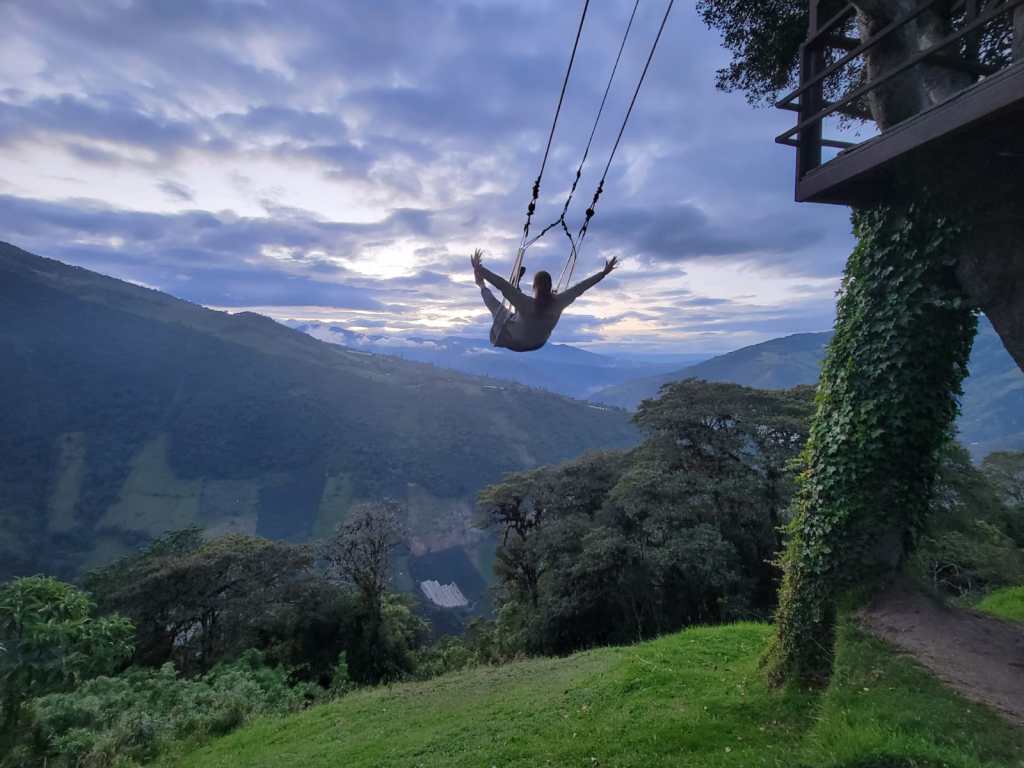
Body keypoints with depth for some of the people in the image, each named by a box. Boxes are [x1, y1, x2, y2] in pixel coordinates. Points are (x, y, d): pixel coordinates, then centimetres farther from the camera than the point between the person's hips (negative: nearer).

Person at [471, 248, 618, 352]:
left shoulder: (526, 303, -40)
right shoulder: (558, 302, -29)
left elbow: (502, 284, -42)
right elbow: (581, 287, -20)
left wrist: (479, 269, -41)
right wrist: (604, 272, -10)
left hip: (512, 342, -4)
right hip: (537, 344, 4)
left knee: (496, 305, 21)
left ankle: (483, 288, 51)